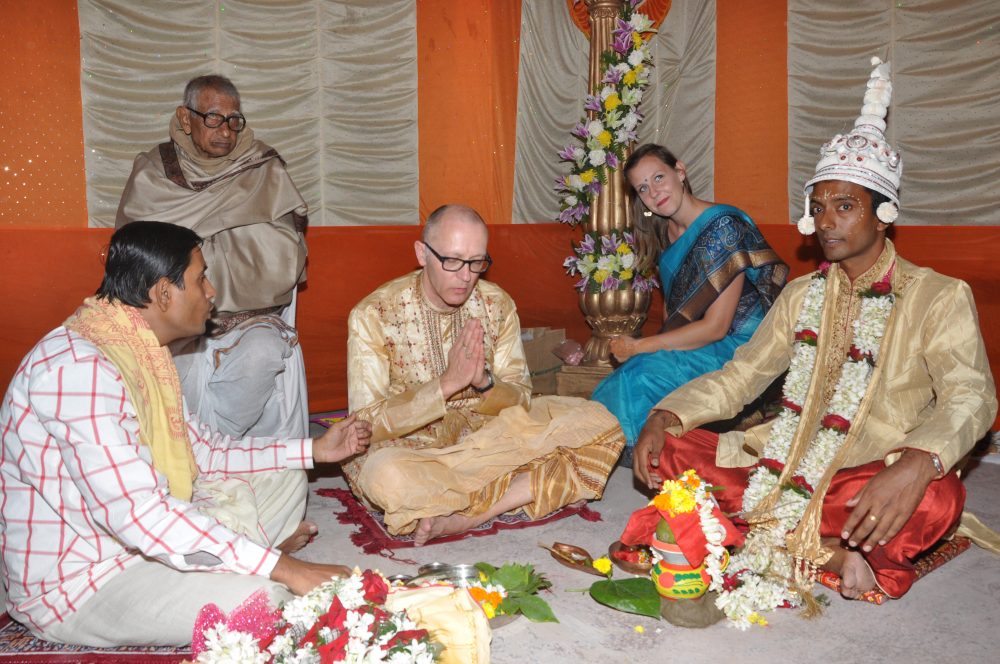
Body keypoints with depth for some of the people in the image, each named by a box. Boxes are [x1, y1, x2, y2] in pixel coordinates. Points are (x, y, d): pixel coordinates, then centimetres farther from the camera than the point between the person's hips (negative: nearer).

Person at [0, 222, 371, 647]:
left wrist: (313, 450, 11)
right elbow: (138, 515, -35)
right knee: (264, 598, -29)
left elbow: (200, 450, 11)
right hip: (74, 582, -10)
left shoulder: (139, 350, 4)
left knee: (282, 479, 14)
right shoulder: (80, 367, -27)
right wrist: (283, 568, -34)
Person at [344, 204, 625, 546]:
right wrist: (448, 382, -28)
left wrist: (484, 383, -24)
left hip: (488, 435, 5)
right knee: (385, 476, -40)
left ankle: (463, 516, -22)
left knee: (599, 423, -13)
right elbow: (368, 425, -18)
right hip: (409, 449, -5)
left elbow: (521, 400, -1)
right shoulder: (373, 315, -14)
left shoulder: (497, 304, -2)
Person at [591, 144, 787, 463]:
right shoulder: (665, 232, 7)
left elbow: (715, 328, -20)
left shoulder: (723, 227, -18)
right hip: (691, 341, 7)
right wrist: (661, 345, -5)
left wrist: (637, 347, -15)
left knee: (641, 374, -27)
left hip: (735, 346, -7)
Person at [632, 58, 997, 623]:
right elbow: (739, 377, 11)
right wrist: (665, 416, -8)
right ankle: (827, 555, -21)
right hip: (782, 466, 5)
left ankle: (774, 545, -21)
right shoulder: (803, 294, 13)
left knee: (937, 494, -37)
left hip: (865, 486, -5)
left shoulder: (938, 297, -3)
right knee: (666, 450, -14)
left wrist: (916, 462, -39)